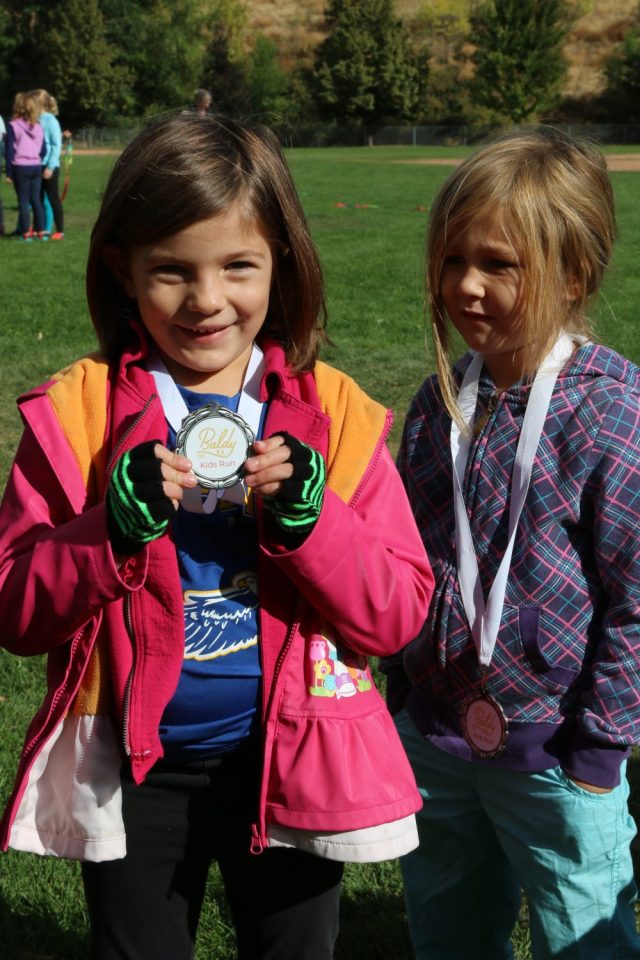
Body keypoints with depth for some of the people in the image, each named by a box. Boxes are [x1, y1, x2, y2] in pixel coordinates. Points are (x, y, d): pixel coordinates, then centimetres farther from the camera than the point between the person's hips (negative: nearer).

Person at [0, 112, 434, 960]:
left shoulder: (334, 412, -7)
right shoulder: (77, 412, -9)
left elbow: (398, 612, -8)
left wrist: (308, 519, -24)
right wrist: (115, 530, -25)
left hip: (291, 759, 1)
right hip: (134, 769, 0)